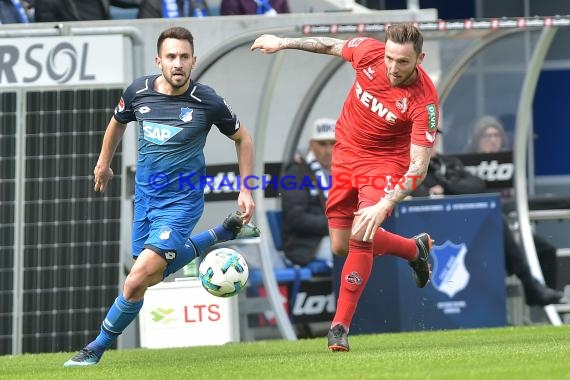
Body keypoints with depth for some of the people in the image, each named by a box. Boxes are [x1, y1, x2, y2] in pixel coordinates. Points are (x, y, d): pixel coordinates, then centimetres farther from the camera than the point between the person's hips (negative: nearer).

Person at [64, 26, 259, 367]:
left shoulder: (208, 102, -15)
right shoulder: (139, 92, -6)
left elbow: (242, 138, 3)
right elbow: (118, 122, 18)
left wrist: (246, 191, 1)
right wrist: (104, 163, 28)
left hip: (181, 202, -6)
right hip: (146, 196, 6)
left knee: (136, 283, -17)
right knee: (152, 277, 19)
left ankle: (97, 348, 3)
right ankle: (224, 233, 36)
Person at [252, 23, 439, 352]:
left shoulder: (424, 102, -31)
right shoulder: (369, 52, -20)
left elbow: (418, 167, -31)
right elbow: (332, 45, 4)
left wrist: (384, 206, -42)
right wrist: (284, 43, 11)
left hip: (387, 160, -5)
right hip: (347, 150, 5)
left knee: (362, 236, -24)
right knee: (342, 246, 9)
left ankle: (341, 326, -13)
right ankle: (415, 250, 37)